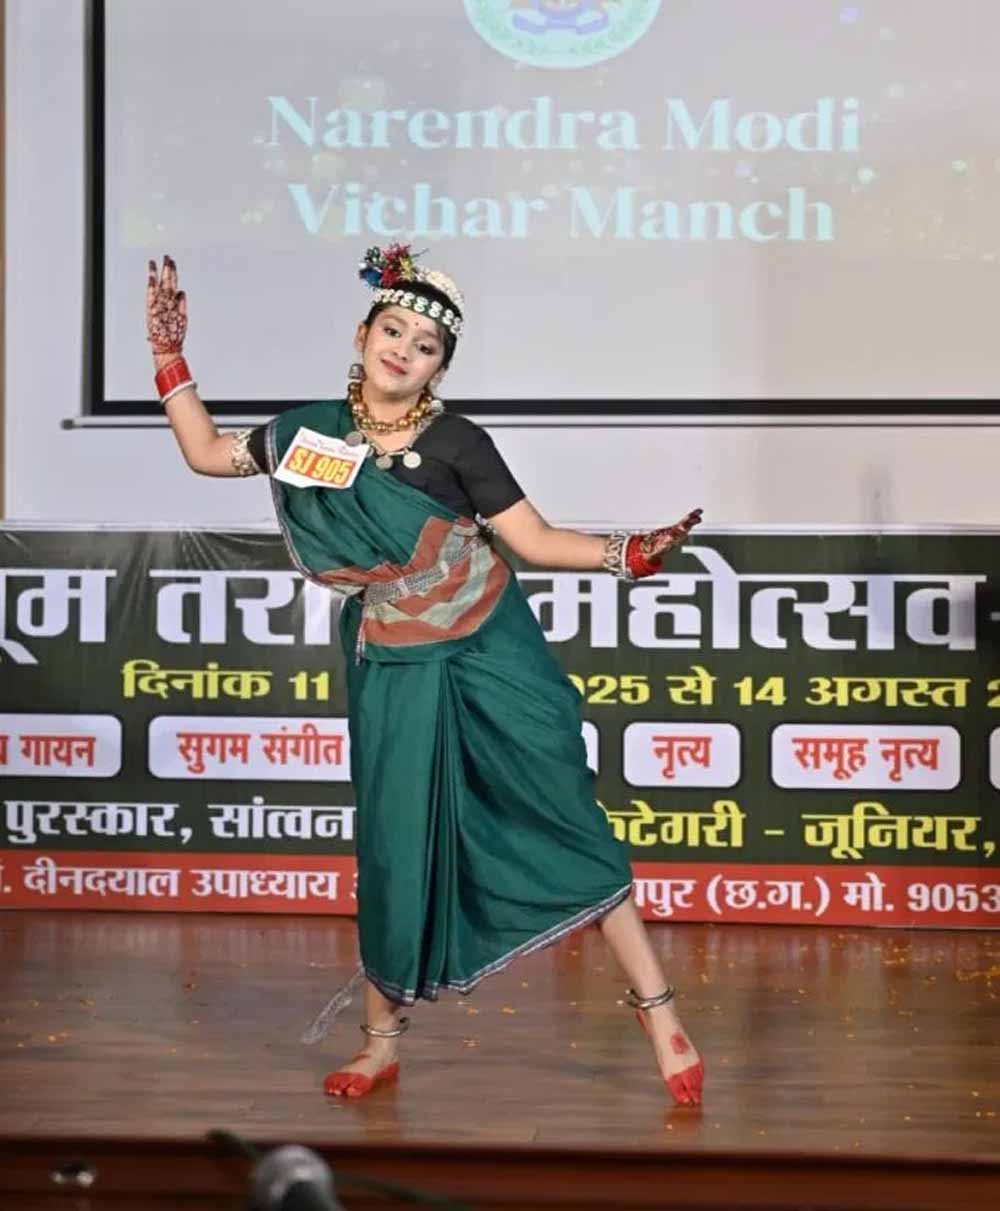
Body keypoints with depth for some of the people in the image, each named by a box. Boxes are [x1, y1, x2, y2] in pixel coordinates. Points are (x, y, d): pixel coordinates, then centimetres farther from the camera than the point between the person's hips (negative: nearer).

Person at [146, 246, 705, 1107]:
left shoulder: (456, 443, -7)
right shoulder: (315, 430, 3)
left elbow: (536, 540, -4)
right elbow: (205, 454, 14)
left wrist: (628, 553, -18)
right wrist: (170, 356, 8)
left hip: (490, 655, -2)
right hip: (393, 673, 2)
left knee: (566, 823, -2)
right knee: (397, 846, 6)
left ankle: (662, 1019, 3)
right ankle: (382, 1042, 23)